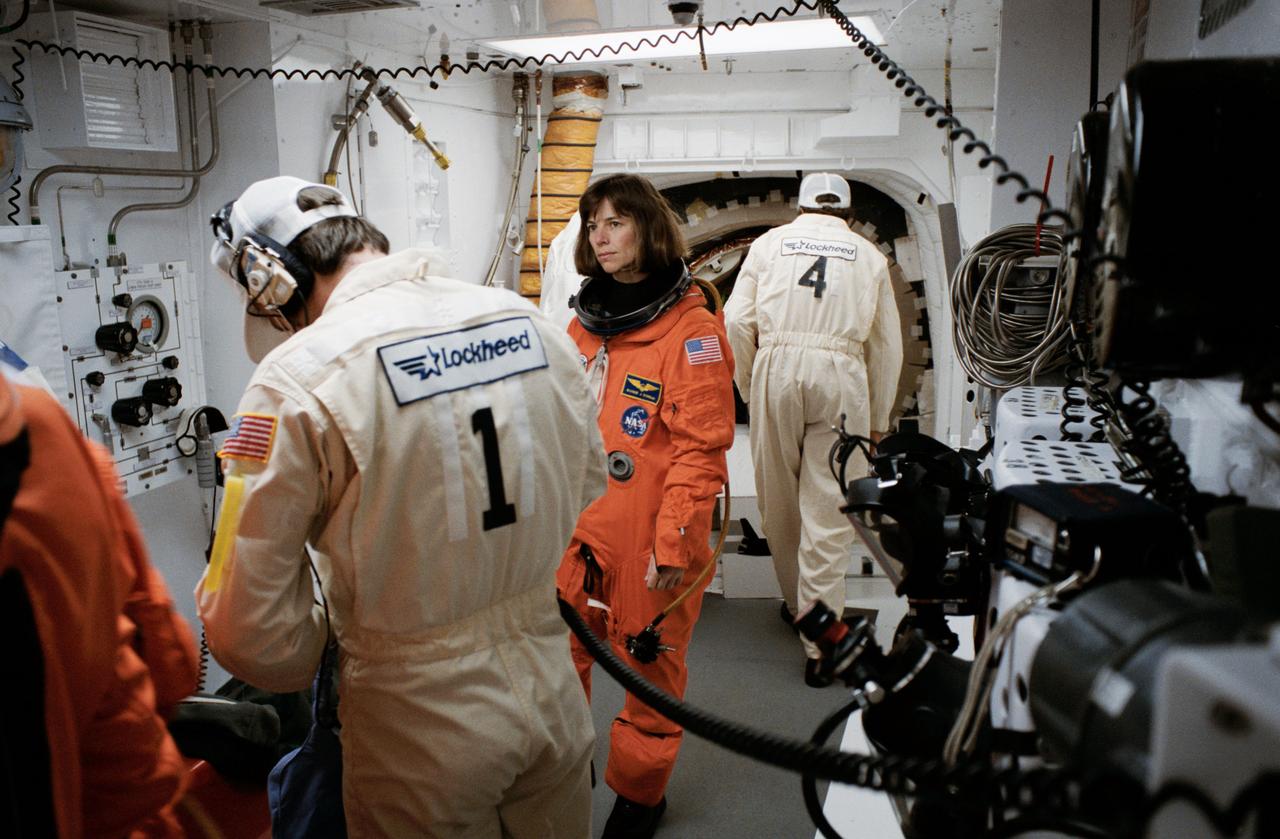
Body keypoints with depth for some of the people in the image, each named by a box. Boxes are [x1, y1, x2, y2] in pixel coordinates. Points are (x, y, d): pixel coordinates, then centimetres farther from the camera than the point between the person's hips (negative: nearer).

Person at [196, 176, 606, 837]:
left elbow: (247, 628, -15)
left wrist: (315, 660, 6)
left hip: (424, 742, -4)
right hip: (556, 701, 5)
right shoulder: (530, 323, -3)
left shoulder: (296, 380, -19)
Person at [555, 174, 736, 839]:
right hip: (579, 524, 6)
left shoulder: (691, 329, -12)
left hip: (650, 536, -6)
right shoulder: (585, 322, 9)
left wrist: (673, 542, -18)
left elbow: (700, 450, -15)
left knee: (649, 664, 10)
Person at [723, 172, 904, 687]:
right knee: (828, 512, 1)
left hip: (777, 368, 0)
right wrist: (878, 421, 22)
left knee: (779, 502, 15)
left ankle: (797, 603, 31)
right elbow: (887, 346, 15)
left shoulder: (770, 242, 13)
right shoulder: (870, 255, 15)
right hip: (841, 377, 0)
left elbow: (737, 321, 4)